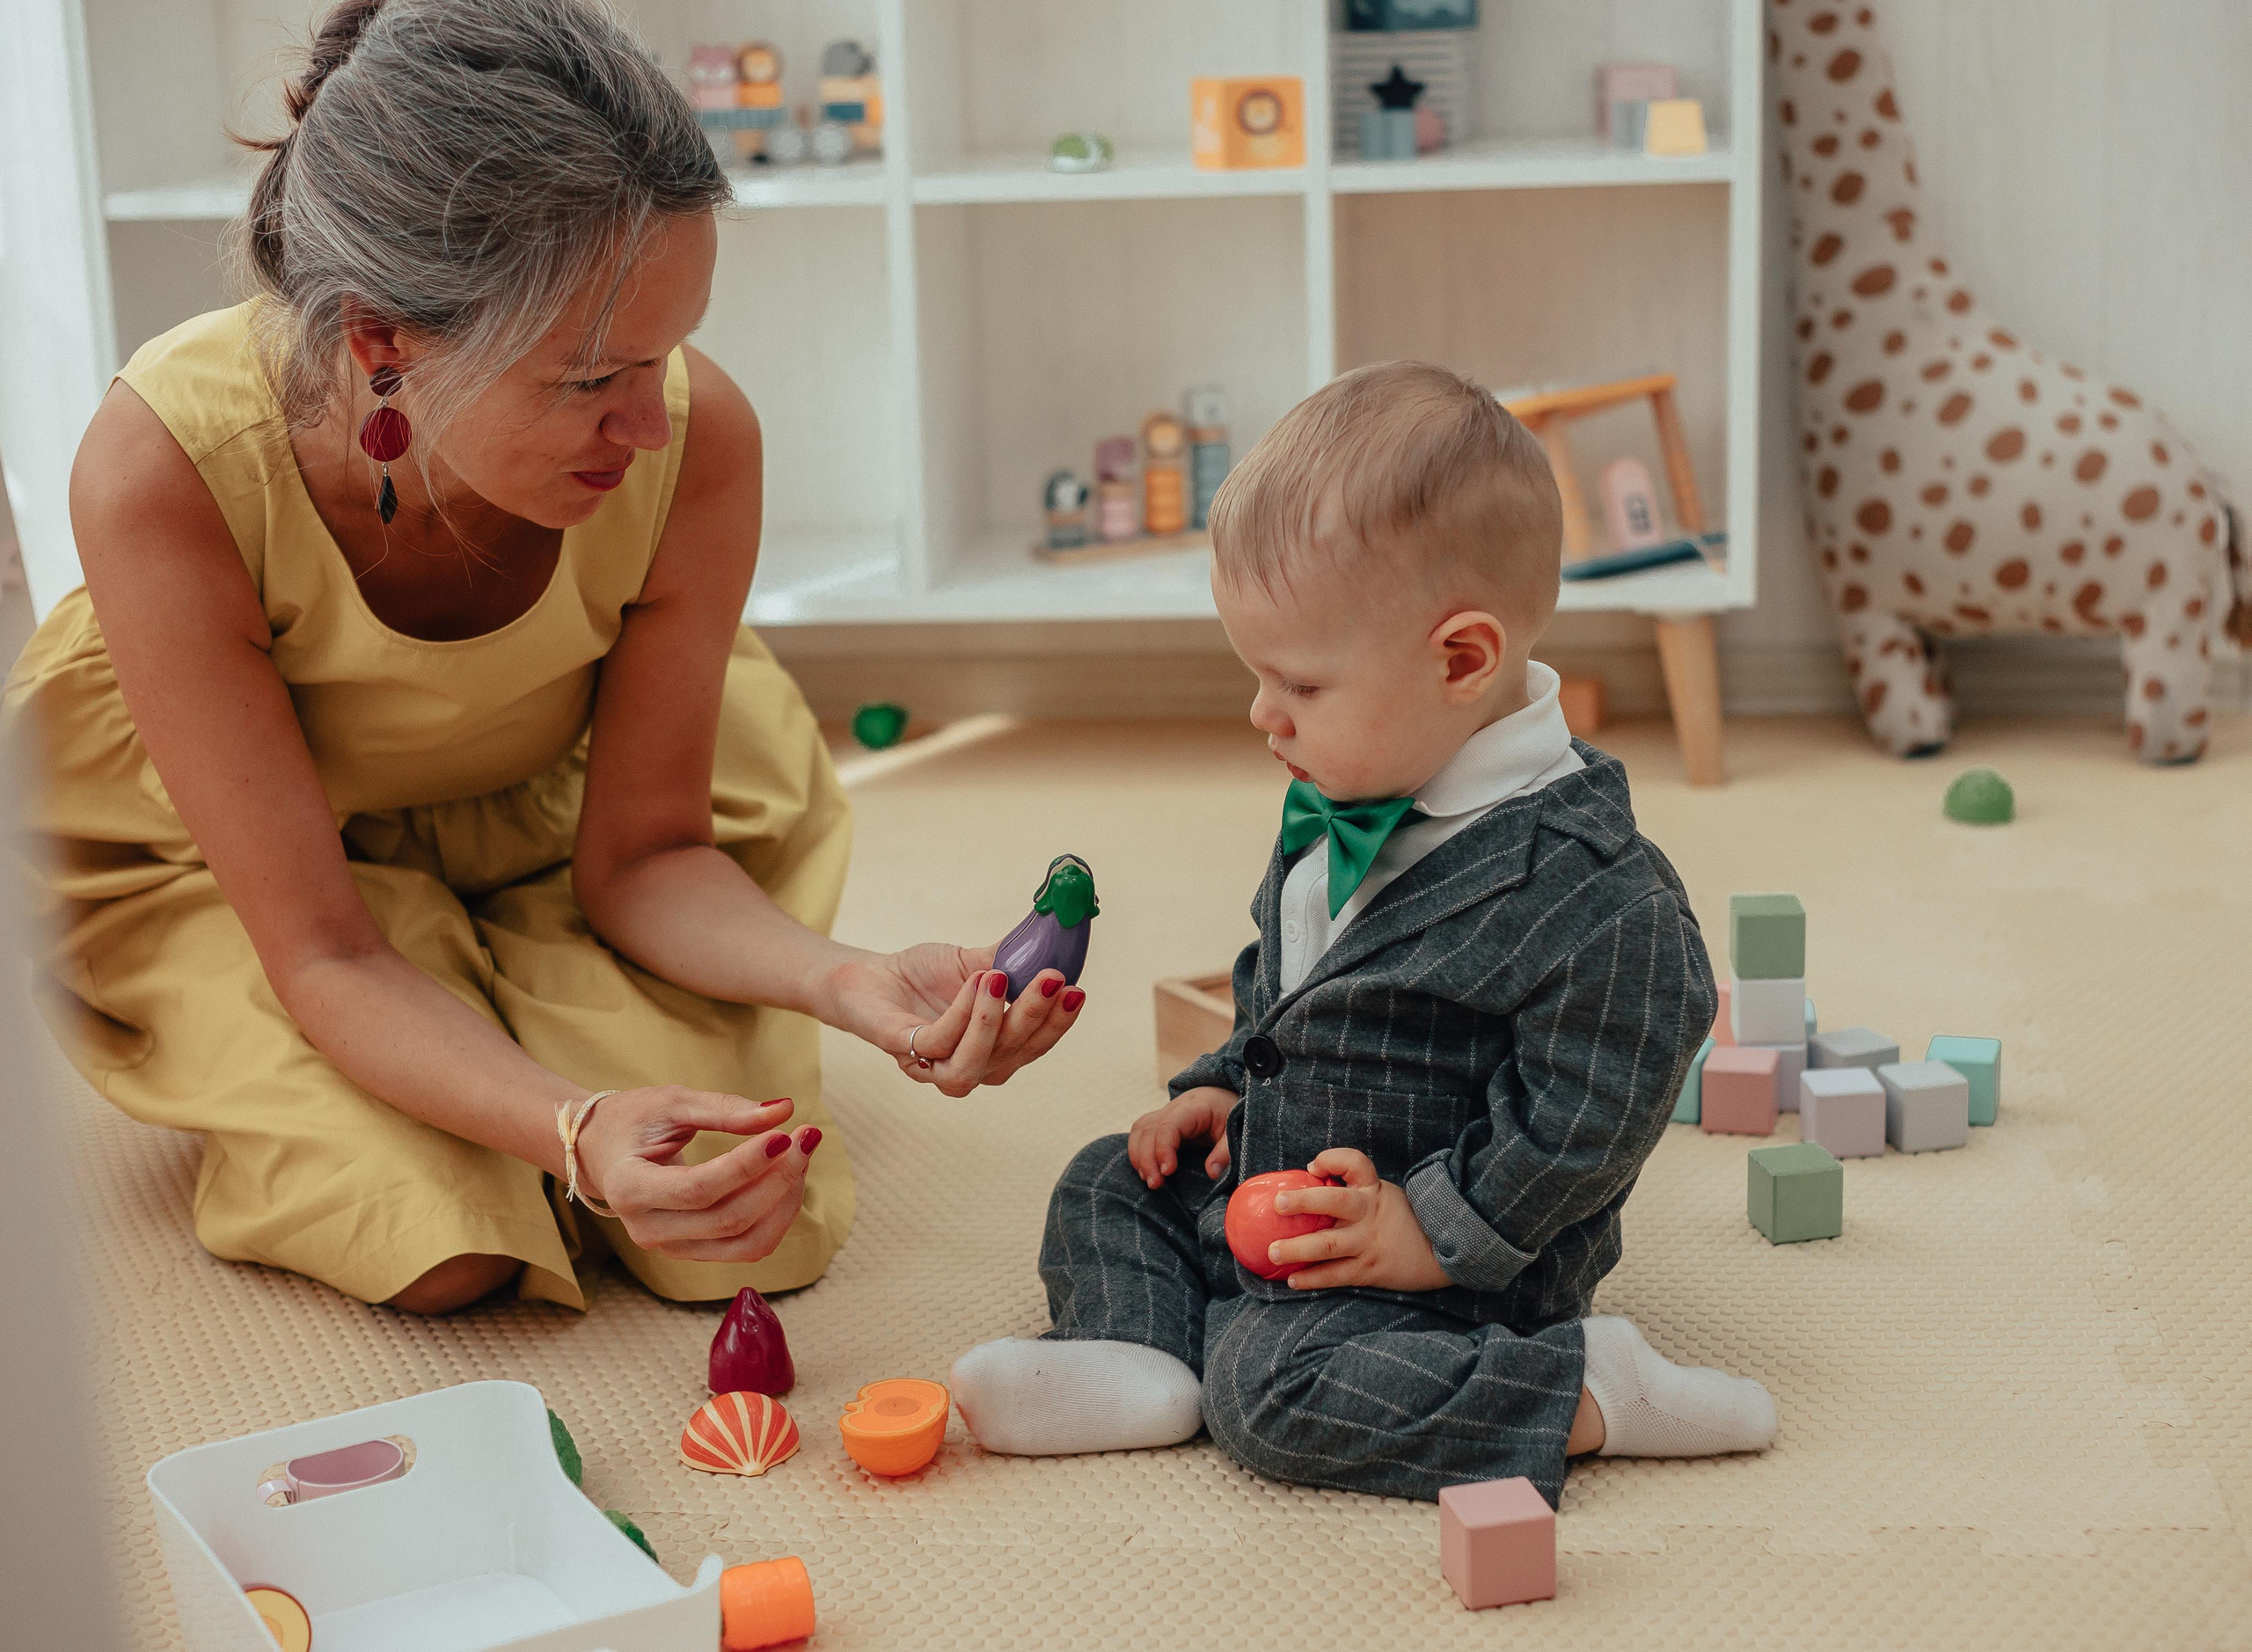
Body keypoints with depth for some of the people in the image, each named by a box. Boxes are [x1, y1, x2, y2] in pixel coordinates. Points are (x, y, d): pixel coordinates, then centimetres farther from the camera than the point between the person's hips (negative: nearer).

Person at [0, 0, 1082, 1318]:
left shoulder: (697, 439, -31)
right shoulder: (165, 470, -37)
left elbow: (641, 854, -16)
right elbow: (325, 959, -31)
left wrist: (845, 982, -37)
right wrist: (579, 1132, -49)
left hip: (539, 817, 2)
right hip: (211, 850, -2)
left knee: (746, 1232, -14)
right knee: (446, 1251, -22)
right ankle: (289, 1104, 13)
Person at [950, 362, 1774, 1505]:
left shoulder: (1589, 889, -27)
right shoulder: (1343, 804, 2)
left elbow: (1582, 1119, -24)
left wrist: (1436, 1232, -23)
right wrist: (1224, 1088, 10)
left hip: (1451, 1266, -9)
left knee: (1277, 1387, -27)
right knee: (1106, 1185, 15)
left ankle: (1585, 1392, -18)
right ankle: (1139, 1353, -9)